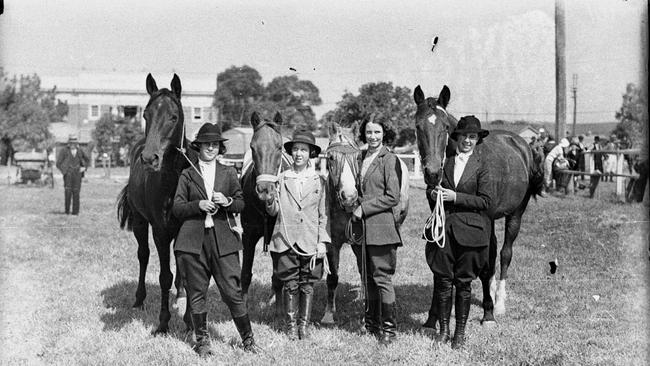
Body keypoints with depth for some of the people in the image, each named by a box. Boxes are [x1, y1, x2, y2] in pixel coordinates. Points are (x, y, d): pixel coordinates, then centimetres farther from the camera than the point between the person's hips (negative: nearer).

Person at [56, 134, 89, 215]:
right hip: (68, 174, -2)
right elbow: (58, 163, 1)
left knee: (76, 193, -2)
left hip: (77, 174, 2)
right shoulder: (64, 151, -1)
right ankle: (67, 210, 1)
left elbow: (87, 160, 22)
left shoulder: (80, 151, 8)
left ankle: (75, 211, 2)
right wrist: (64, 171, -5)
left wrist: (84, 168, 7)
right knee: (68, 192, -9)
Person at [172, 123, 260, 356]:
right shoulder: (187, 175, 8)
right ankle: (202, 340, 20)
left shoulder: (229, 173, 11)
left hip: (223, 240, 0)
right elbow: (176, 208, 3)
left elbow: (240, 204, 11)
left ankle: (248, 339, 12)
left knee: (233, 291, -2)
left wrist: (227, 201, -10)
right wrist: (198, 205, -14)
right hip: (193, 240, 0)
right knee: (196, 293, 6)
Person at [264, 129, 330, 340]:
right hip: (285, 240, 0)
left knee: (307, 284, 5)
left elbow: (324, 215, 6)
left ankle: (304, 324, 15)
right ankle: (291, 325, 14)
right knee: (290, 284, 3)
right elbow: (273, 211, 3)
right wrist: (270, 200, -18)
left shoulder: (319, 181, 5)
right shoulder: (281, 179, 5)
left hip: (310, 242, 0)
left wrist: (323, 241, -1)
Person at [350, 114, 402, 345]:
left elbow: (392, 197, -12)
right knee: (367, 278, 13)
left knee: (382, 278, -4)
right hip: (360, 227, 7)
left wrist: (364, 208, -13)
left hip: (380, 226, -7)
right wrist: (354, 209, 9)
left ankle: (389, 329, 4)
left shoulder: (390, 160, -7)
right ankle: (372, 324, 24)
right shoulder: (360, 158, 14)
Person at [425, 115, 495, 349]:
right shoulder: (444, 161, 8)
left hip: (469, 230, -2)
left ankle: (460, 332, 19)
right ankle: (443, 329, 18)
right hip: (443, 227, 3)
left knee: (464, 282, 6)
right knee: (443, 281, 5)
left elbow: (486, 201, -8)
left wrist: (455, 197, -15)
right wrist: (433, 192, -7)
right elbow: (430, 189, 17)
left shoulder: (482, 165, -2)